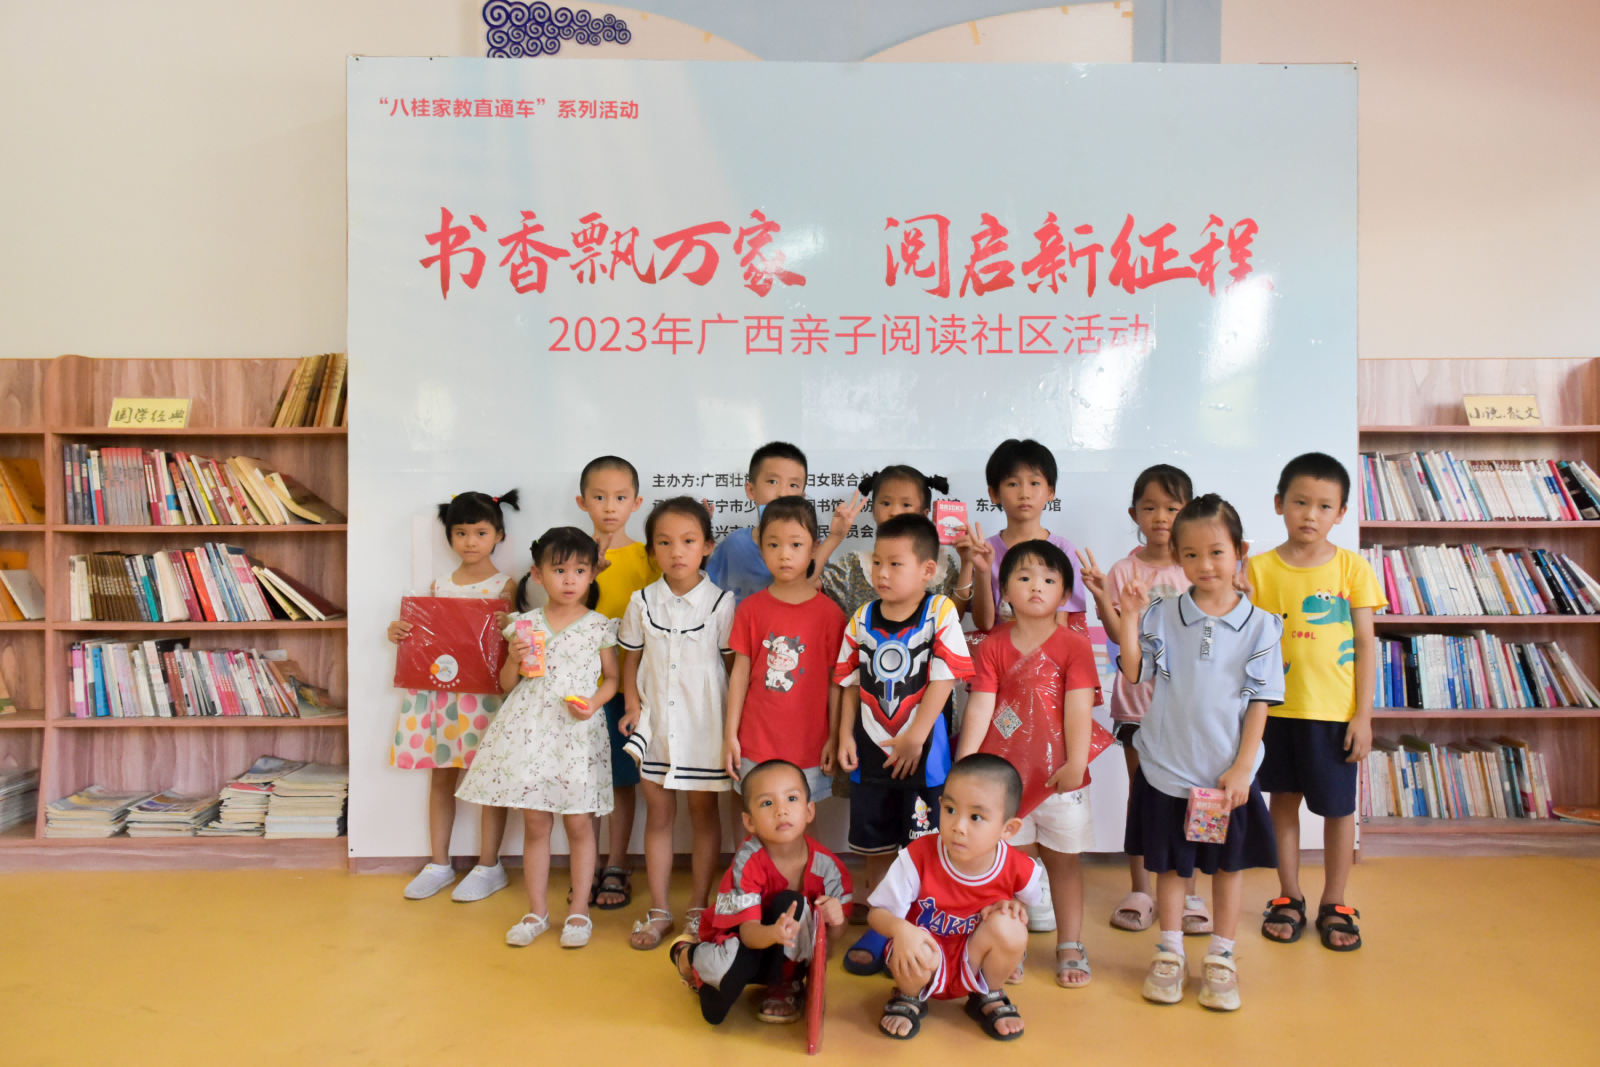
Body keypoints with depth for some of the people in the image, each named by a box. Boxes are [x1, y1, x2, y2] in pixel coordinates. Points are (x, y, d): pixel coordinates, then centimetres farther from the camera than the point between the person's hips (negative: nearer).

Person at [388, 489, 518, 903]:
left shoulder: (505, 586, -3)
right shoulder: (440, 585, 11)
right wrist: (399, 632, -4)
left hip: (485, 691, -4)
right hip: (438, 689, 5)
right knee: (441, 775, 12)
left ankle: (489, 866, 16)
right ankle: (439, 864, 25)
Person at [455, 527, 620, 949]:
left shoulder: (599, 626, 0)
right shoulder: (524, 624, 4)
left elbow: (612, 677, 7)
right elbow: (507, 684, 10)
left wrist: (594, 701, -11)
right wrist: (515, 658, -10)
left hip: (578, 733, -1)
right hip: (529, 731, 2)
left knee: (579, 823, 3)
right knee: (535, 823, 8)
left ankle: (579, 910, 18)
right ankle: (536, 911, 21)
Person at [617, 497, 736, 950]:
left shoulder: (721, 602, -7)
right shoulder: (642, 601, 1)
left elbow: (735, 665, -3)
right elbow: (631, 658, 9)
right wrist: (633, 704, -4)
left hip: (702, 724, -2)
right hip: (655, 724, 3)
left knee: (704, 814, 10)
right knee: (658, 814, 12)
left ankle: (698, 910, 24)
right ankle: (658, 912, 24)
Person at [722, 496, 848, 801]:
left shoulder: (829, 613, -5)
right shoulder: (750, 608, -1)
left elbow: (835, 680, -1)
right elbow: (740, 672, 3)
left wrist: (834, 738, 0)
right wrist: (730, 734, 2)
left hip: (809, 747, -1)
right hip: (755, 744, 1)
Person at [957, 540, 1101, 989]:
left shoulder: (1074, 644, -3)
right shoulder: (992, 645, 0)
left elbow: (1078, 707, -11)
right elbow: (980, 705, -6)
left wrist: (1076, 764, -18)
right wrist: (965, 762, -13)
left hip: (1060, 777, -1)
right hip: (1004, 773, 1)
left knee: (1063, 859, 12)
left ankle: (1070, 948, 27)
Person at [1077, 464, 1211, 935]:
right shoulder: (1124, 570, -1)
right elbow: (1119, 635, -8)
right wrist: (1101, 595, -22)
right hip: (1137, 696, 0)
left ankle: (1187, 893, 20)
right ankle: (1140, 890, 21)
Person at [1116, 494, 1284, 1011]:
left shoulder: (1259, 624, -6)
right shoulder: (1162, 616, -3)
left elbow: (1259, 702, -5)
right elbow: (1133, 673, -4)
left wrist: (1241, 768, -9)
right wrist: (1129, 618, -14)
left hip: (1228, 773, 0)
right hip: (1167, 769, 1)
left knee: (1228, 865, 14)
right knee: (1169, 864, 12)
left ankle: (1221, 959, 29)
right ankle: (1170, 955, 28)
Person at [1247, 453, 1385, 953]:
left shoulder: (1352, 567, -3)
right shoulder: (1260, 568, -2)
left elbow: (1365, 644, -2)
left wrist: (1364, 715, -5)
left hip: (1336, 711, -1)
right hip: (1277, 709, 1)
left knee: (1338, 807, 9)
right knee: (1284, 799, 12)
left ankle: (1334, 904, 26)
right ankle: (1289, 898, 28)